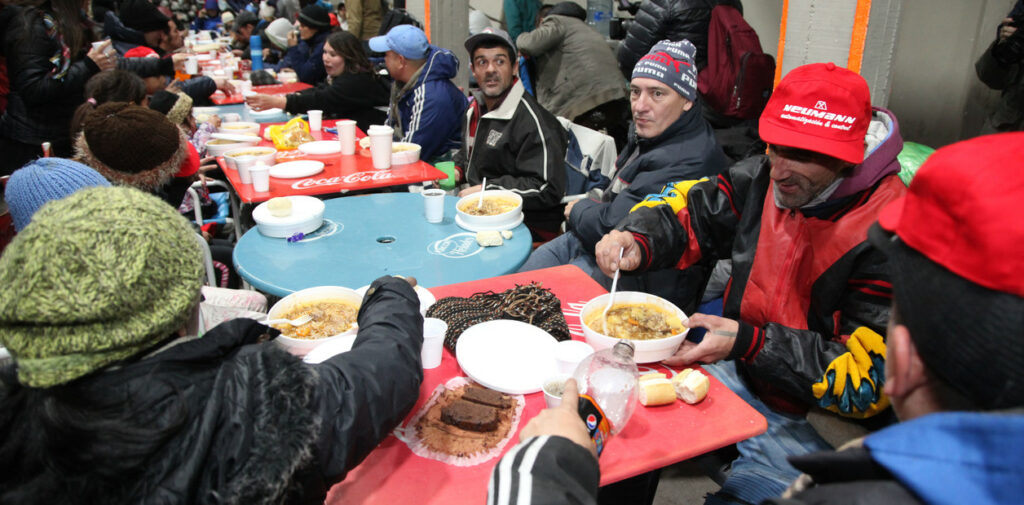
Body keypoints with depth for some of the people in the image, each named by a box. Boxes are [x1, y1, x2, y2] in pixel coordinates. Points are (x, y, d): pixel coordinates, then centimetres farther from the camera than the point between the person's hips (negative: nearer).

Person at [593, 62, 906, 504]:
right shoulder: (764, 178, -5)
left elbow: (869, 382, -23)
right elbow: (687, 209, 8)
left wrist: (747, 342, -30)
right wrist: (635, 239, -15)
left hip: (811, 423, -5)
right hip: (741, 368, 6)